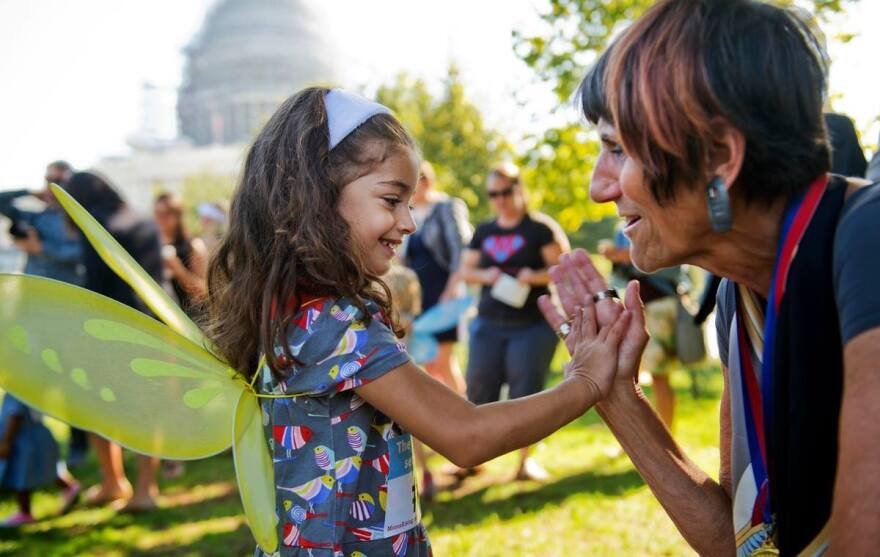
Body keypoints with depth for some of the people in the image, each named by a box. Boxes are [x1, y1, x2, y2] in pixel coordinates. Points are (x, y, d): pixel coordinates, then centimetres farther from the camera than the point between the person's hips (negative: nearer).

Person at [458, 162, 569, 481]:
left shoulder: (540, 228, -1)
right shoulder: (483, 232, 13)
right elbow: (465, 270, 14)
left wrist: (535, 276, -24)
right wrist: (484, 276, -8)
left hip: (532, 325, -4)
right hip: (488, 323, 4)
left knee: (526, 392, -3)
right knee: (479, 391, 2)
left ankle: (525, 460, 9)